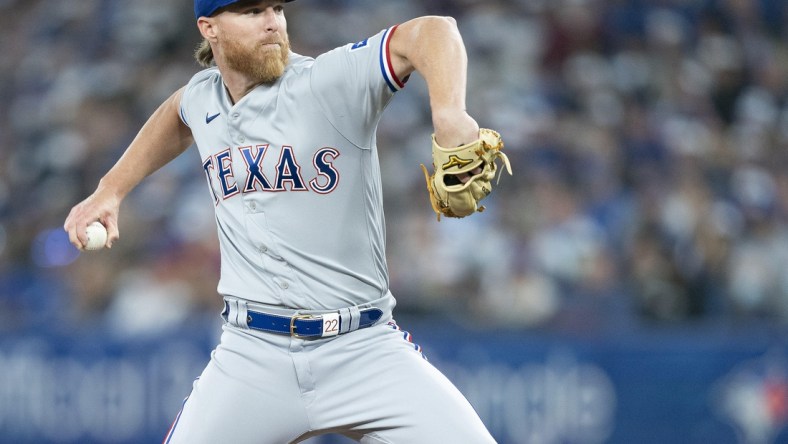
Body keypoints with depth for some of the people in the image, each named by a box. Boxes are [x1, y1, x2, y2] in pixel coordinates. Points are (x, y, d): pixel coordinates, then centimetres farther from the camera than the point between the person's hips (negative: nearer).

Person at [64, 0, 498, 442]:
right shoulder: (202, 98, 7)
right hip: (252, 352, 4)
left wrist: (448, 114, -43)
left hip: (363, 351, -3)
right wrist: (111, 189, 28)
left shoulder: (328, 82, -10)